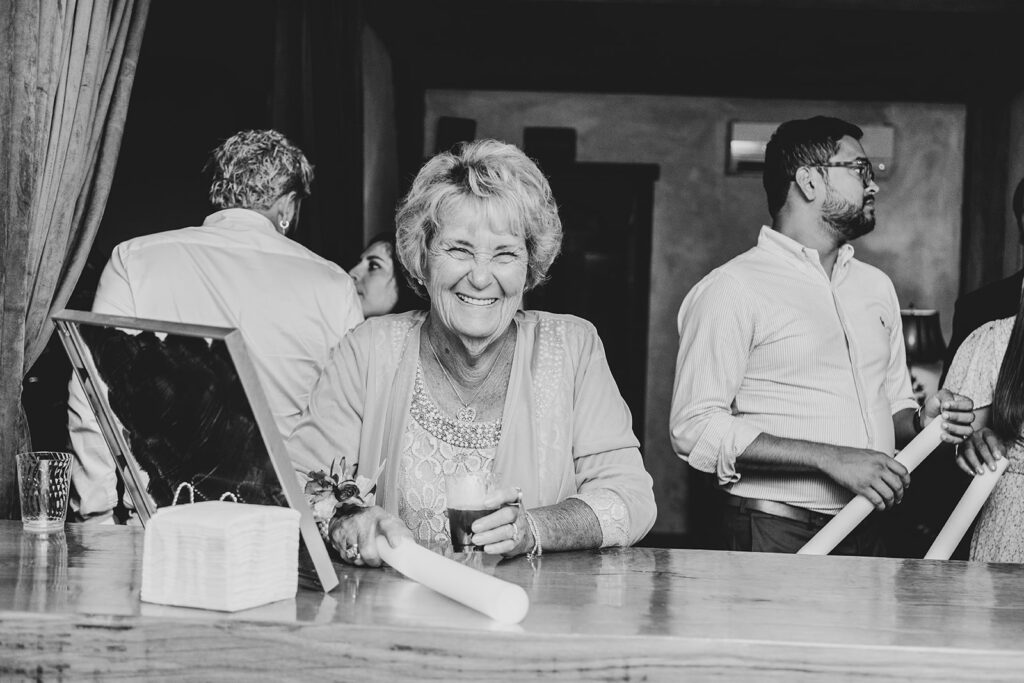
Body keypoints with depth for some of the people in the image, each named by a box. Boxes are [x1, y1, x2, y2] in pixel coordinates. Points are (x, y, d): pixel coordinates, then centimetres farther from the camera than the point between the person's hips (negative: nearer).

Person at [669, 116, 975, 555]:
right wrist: (830, 459, -21)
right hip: (775, 540, -6)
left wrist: (920, 422, 1)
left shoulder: (876, 286, 15)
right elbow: (695, 429, -16)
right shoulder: (732, 289, -8)